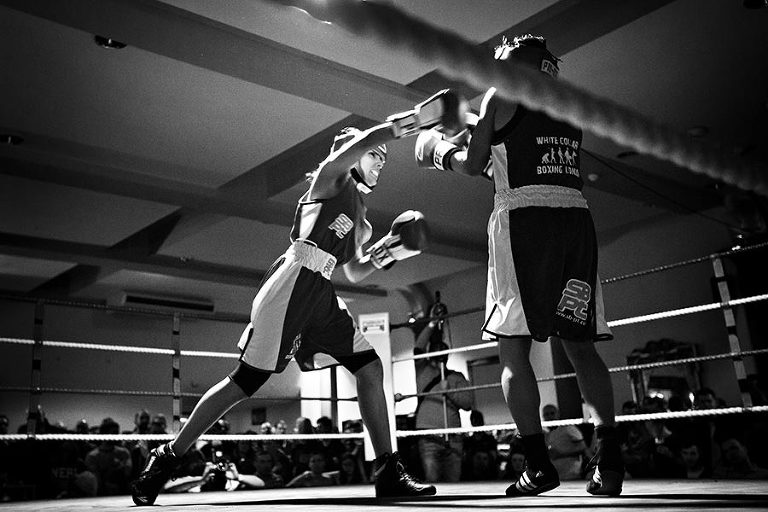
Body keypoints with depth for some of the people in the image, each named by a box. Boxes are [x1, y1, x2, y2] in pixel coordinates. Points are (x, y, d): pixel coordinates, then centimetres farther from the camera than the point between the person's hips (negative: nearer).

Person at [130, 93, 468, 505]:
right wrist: (421, 116, -18)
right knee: (245, 381, -7)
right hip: (294, 281, -8)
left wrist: (390, 249, 13)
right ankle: (166, 458, 7)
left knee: (370, 368, -4)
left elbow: (355, 273, 28)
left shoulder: (360, 220, 26)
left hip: (322, 294, 8)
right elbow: (364, 140, -15)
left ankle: (389, 473, 0)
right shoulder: (332, 174, 5)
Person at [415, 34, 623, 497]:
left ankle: (540, 465, -6)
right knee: (581, 346, 7)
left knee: (514, 351, -1)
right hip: (576, 217, 6)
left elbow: (473, 165, 5)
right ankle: (609, 457, -2)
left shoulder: (502, 96, 5)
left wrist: (442, 149, 24)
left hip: (525, 219, -5)